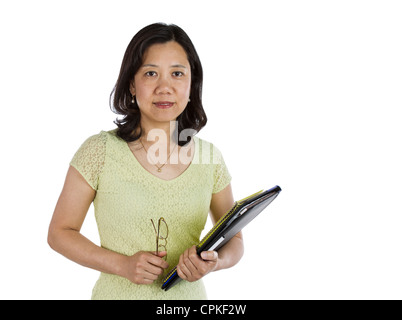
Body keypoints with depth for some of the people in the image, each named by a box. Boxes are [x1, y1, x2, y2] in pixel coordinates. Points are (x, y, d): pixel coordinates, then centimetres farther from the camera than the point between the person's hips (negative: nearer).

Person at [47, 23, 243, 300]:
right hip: (118, 293, -2)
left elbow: (234, 240, 4)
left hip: (188, 294, 2)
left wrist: (213, 263, -17)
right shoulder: (100, 150, -12)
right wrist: (123, 265, -19)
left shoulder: (210, 158, -5)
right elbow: (60, 232, -6)